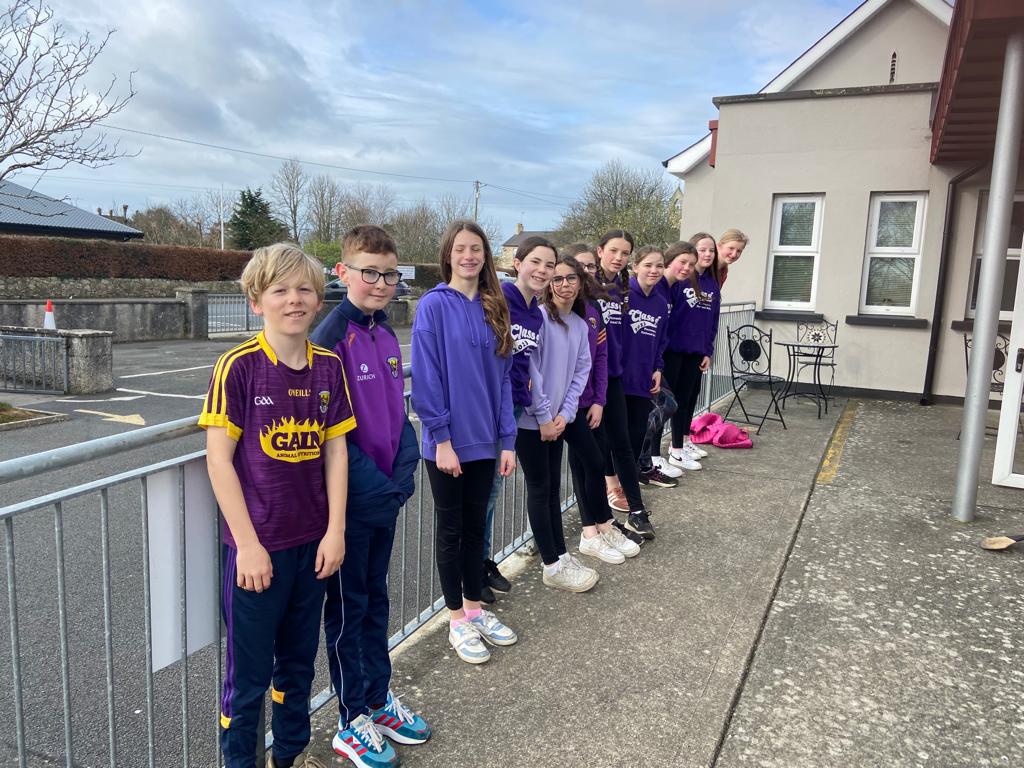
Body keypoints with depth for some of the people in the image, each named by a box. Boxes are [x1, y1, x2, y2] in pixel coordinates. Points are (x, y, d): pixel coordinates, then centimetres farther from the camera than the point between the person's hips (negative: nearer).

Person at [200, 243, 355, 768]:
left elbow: (335, 450, 3)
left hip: (312, 542, 5)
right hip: (257, 544, -4)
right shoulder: (238, 366, -13)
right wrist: (247, 544, -14)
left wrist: (335, 530, -1)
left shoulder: (328, 366, 0)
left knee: (298, 659, 21)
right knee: (248, 670, 10)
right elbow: (218, 459, -12)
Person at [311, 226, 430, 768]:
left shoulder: (386, 336, 6)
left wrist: (402, 475, -2)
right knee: (347, 606, 9)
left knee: (376, 599, 19)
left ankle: (379, 699, 36)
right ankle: (352, 723, 25)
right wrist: (374, 485, -17)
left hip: (387, 494, 7)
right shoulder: (332, 337, -16)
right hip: (350, 498, -7)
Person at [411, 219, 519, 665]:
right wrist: (442, 437, -16)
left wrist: (507, 439, 2)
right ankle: (458, 622, 22)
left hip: (484, 440, 5)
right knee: (450, 529, 9)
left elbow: (502, 376, 6)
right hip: (447, 441, -5)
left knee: (475, 526, 16)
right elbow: (426, 378, -13)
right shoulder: (434, 305, -9)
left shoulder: (494, 308, 6)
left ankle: (475, 609, 32)